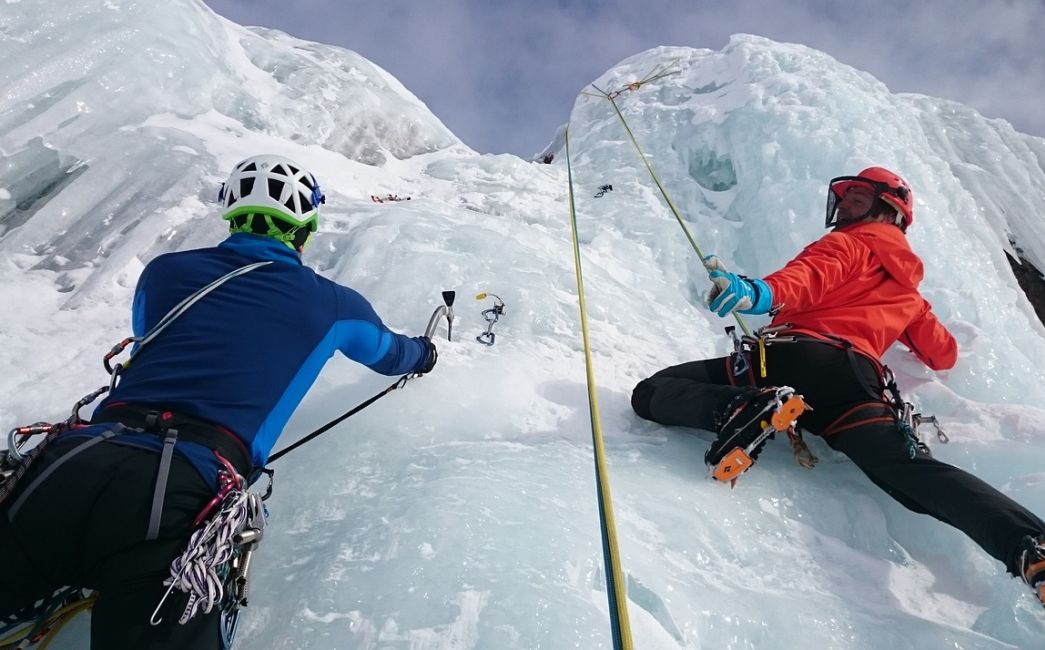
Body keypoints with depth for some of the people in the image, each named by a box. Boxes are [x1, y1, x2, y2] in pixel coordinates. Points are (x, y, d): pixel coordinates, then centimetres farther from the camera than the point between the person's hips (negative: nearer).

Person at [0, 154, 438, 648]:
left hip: (74, 459, 4)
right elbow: (390, 353, 35)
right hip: (186, 490, -3)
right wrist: (424, 353, 59)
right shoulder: (329, 303, 13)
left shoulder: (165, 271, 19)